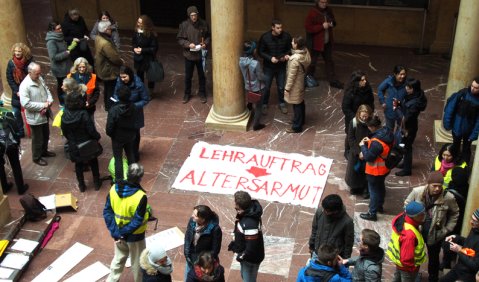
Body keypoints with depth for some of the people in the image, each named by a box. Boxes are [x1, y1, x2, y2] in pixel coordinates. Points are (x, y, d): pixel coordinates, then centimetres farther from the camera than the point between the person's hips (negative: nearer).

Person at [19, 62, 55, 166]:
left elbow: (47, 90, 11)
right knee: (38, 139, 9)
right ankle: (37, 158, 30)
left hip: (44, 114, 8)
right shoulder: (25, 86, -27)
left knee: (46, 135, 26)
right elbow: (25, 103, -30)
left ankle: (44, 151, 49)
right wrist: (42, 105, -25)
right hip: (35, 117, -8)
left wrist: (50, 100, -11)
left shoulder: (40, 79, -2)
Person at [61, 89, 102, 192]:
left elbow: (64, 131, 0)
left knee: (78, 165, 20)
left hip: (74, 146, 3)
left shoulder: (65, 115, -13)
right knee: (93, 163, 20)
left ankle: (81, 185, 30)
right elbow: (92, 130, -22)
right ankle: (97, 183, 31)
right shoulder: (83, 114, -27)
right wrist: (97, 137, -2)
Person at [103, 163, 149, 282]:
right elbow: (137, 221, -27)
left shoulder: (114, 189, -13)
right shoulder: (140, 196, -29)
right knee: (137, 262, 19)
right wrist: (123, 233, -18)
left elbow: (107, 212, -9)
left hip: (118, 233, 5)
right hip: (135, 236, -5)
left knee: (119, 258, 27)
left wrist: (115, 232, -11)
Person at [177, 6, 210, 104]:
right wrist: (188, 44, -19)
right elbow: (179, 39, -4)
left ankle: (202, 93, 28)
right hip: (189, 55, 0)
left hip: (201, 54, 0)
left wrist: (205, 44, -13)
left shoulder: (203, 24, -6)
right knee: (188, 76, 12)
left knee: (201, 75, 13)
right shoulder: (184, 25, -9)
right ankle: (187, 94, 28)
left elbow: (208, 36, 5)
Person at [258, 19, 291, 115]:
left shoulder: (286, 36, -13)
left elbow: (290, 49, 2)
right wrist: (270, 58, -24)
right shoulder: (265, 37, -18)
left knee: (281, 87, 15)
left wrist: (287, 55, -19)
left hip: (281, 66, 2)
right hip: (268, 67, -2)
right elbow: (261, 52, -10)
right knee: (266, 87, 11)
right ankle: (264, 104, 33)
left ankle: (281, 103, 37)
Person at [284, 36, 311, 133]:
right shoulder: (305, 53, -7)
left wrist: (287, 88, -16)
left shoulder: (295, 59, -32)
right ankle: (301, 120, 43)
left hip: (296, 85, -9)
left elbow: (291, 75, -26)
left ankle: (296, 127, 18)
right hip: (301, 82, 9)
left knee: (297, 105, 5)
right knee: (301, 102, 25)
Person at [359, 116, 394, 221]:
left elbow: (368, 157, -28)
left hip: (375, 171, -9)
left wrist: (363, 146, -14)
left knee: (374, 191, 8)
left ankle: (372, 213, 22)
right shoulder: (387, 132, -9)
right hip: (384, 168, 9)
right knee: (380, 187, 27)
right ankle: (380, 206, 47)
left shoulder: (376, 142, -37)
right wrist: (370, 141, -3)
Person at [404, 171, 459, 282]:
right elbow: (407, 205, -2)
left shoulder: (448, 198, -23)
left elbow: (455, 213, -3)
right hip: (416, 230, 1)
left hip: (435, 234, -1)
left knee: (433, 258, 22)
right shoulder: (417, 192, -21)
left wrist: (447, 229, -5)